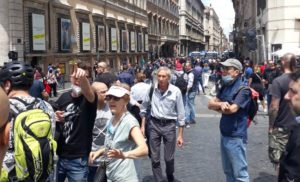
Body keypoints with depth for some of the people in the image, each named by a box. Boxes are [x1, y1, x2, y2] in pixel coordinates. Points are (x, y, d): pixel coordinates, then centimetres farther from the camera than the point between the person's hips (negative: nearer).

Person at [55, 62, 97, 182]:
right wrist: (55, 117, -6)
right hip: (58, 156, 5)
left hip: (78, 160, -4)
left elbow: (88, 92, -37)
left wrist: (83, 78, -57)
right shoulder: (64, 97, 4)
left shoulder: (89, 99, -11)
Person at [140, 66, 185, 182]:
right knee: (154, 158, 7)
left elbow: (180, 114, -5)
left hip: (169, 125, -1)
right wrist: (143, 126, 5)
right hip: (154, 124, 1)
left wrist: (180, 135, -4)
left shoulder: (176, 91, -12)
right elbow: (144, 108, 7)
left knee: (169, 158, 9)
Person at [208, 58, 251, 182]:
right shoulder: (225, 87, 10)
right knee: (228, 170, 20)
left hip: (236, 136, -8)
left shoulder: (243, 89, -15)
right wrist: (220, 104, -17)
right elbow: (210, 103, 6)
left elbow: (231, 109, -25)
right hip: (224, 134, 8)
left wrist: (217, 107, -5)